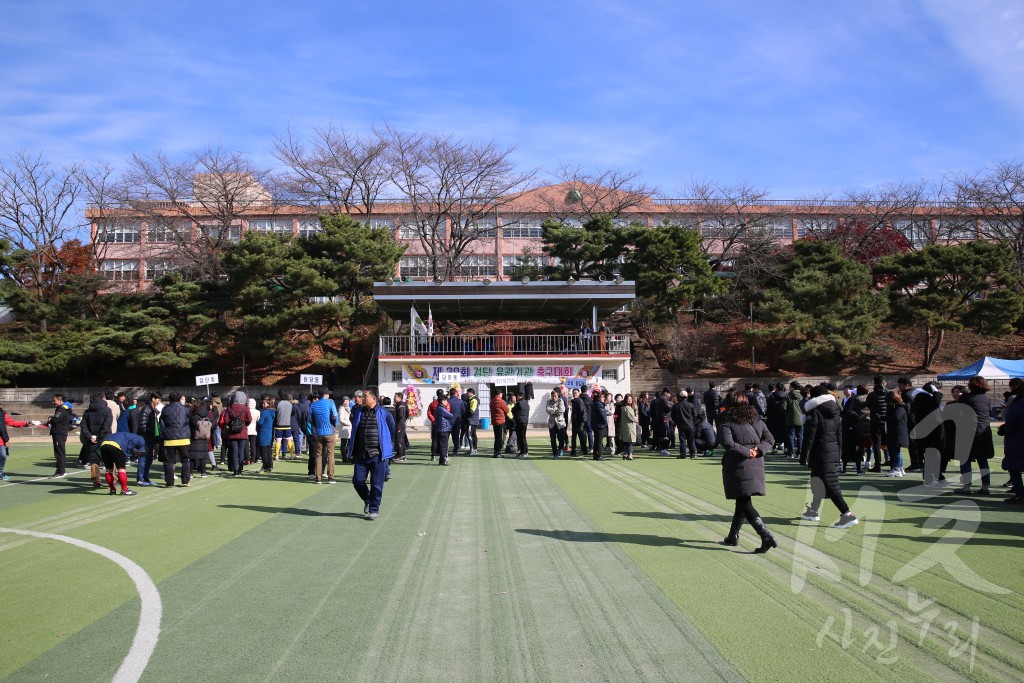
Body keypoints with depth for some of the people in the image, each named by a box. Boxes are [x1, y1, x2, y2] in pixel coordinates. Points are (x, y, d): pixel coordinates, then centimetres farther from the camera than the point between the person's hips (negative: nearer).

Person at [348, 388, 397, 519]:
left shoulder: (384, 414, -4)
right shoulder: (358, 412, 7)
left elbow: (392, 431, 5)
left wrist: (388, 447, 6)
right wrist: (352, 451, 15)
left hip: (378, 455, -4)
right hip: (360, 455, 4)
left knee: (376, 484, 1)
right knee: (357, 480, 3)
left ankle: (374, 509, 15)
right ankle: (367, 500, 30)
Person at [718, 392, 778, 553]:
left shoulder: (726, 421, -6)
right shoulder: (755, 418, 11)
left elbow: (727, 443, -19)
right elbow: (769, 439, 5)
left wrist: (746, 452, -12)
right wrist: (758, 450, -7)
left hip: (738, 467, -6)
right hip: (756, 466, 6)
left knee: (744, 503, -3)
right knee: (742, 501, 18)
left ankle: (766, 536, -17)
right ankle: (733, 536, 28)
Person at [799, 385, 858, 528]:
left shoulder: (814, 412, -11)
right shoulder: (835, 413, 12)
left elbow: (809, 437, -14)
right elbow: (840, 436, 15)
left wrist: (804, 456, -10)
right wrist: (839, 456, 20)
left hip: (820, 455, -8)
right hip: (834, 454, 8)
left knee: (831, 484, -9)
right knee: (817, 481, 21)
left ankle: (848, 515, -17)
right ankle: (813, 511, 32)